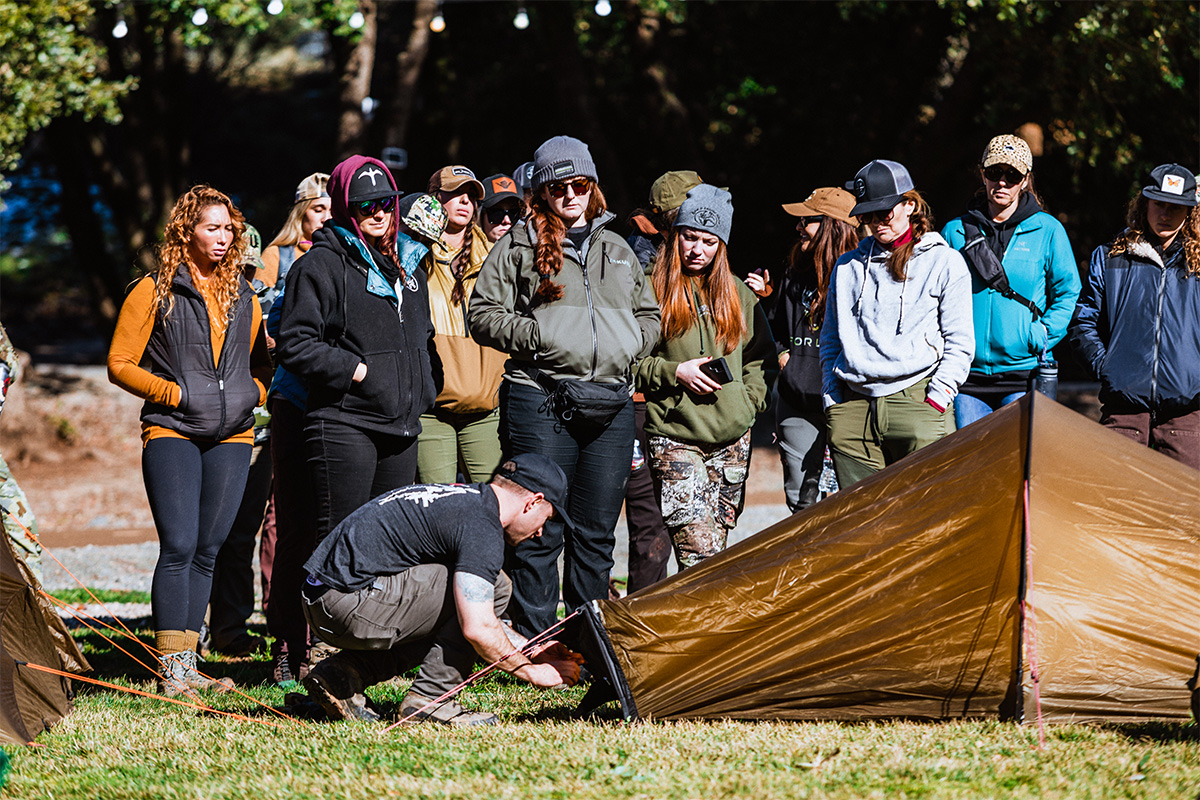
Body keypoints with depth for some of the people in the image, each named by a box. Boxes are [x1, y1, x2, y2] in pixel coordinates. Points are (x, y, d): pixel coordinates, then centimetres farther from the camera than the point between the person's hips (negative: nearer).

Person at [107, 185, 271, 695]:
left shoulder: (243, 295, 16)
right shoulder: (153, 292, 1)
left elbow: (261, 361, 26)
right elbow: (120, 364, 1)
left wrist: (253, 392, 6)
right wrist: (173, 393, -8)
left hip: (232, 439, 5)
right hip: (172, 433, -5)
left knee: (207, 550, 4)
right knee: (179, 546, -14)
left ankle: (187, 664, 9)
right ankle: (170, 668, -13)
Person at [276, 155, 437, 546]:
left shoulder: (406, 266, 18)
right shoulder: (320, 265, -5)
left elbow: (423, 336, 30)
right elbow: (295, 345, -11)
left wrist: (422, 390, 15)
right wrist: (353, 370, -16)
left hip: (401, 426, 7)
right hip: (344, 428, -7)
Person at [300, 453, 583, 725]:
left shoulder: (462, 497, 21)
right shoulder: (482, 525, -11)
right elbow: (477, 629, -17)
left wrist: (529, 650, 30)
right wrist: (531, 671, -3)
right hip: (350, 605, -10)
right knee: (493, 586, -6)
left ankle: (344, 674, 13)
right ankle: (430, 700, -2)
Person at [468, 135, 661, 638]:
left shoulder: (616, 251, 20)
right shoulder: (519, 247, 5)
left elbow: (649, 315, 27)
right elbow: (483, 315, 0)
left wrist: (629, 345, 8)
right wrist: (537, 337, -11)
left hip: (610, 406, 5)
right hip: (541, 402, -5)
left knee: (596, 534, 7)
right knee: (541, 531, -6)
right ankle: (534, 645, -1)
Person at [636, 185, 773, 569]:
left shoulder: (738, 293, 14)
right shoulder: (652, 289, 0)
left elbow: (757, 358, 21)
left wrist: (750, 402, 7)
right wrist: (674, 372, -13)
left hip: (732, 438, 5)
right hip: (674, 436, -5)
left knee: (716, 547, 7)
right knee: (698, 550, -17)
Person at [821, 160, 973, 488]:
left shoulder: (944, 262, 8)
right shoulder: (848, 267, 19)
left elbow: (959, 342, 5)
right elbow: (830, 341, 22)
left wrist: (936, 400, -5)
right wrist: (832, 403, 10)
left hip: (916, 400, -3)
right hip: (852, 406, 3)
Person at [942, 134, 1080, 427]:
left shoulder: (1047, 231, 4)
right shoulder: (956, 232, 9)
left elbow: (1068, 293, 8)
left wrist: (1044, 335, -5)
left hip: (1024, 370, -2)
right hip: (969, 374, 2)